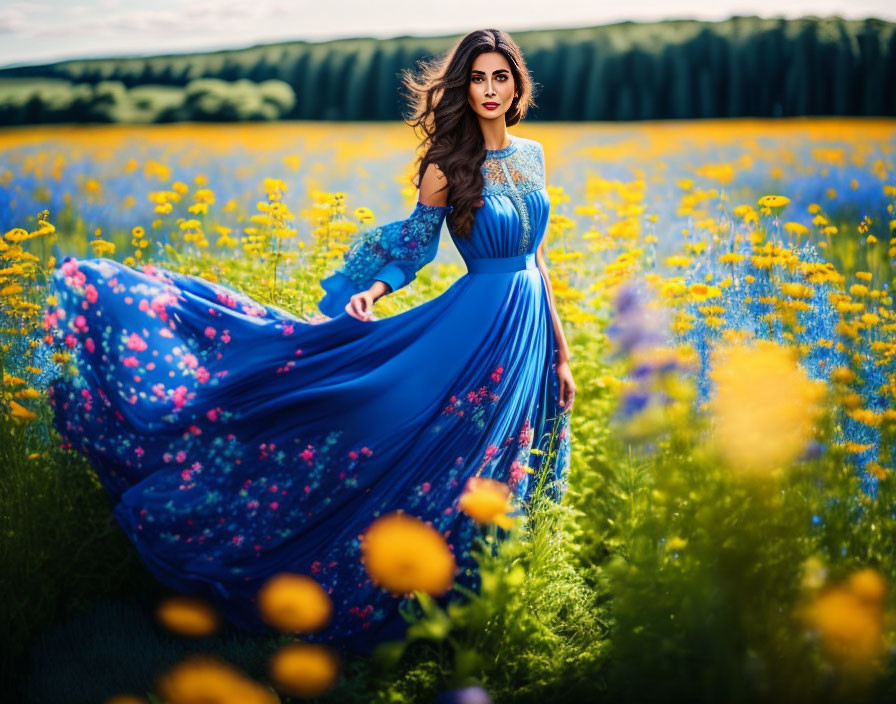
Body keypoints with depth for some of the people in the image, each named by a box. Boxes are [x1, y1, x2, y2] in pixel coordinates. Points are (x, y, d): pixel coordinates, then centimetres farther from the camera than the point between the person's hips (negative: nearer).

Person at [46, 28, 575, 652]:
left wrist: (560, 349, 13)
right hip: (478, 326, -5)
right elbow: (413, 248, -2)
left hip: (531, 331, 5)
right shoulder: (447, 165, -6)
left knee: (507, 477, 12)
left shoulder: (531, 154, 9)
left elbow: (536, 256, 13)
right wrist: (373, 293, -23)